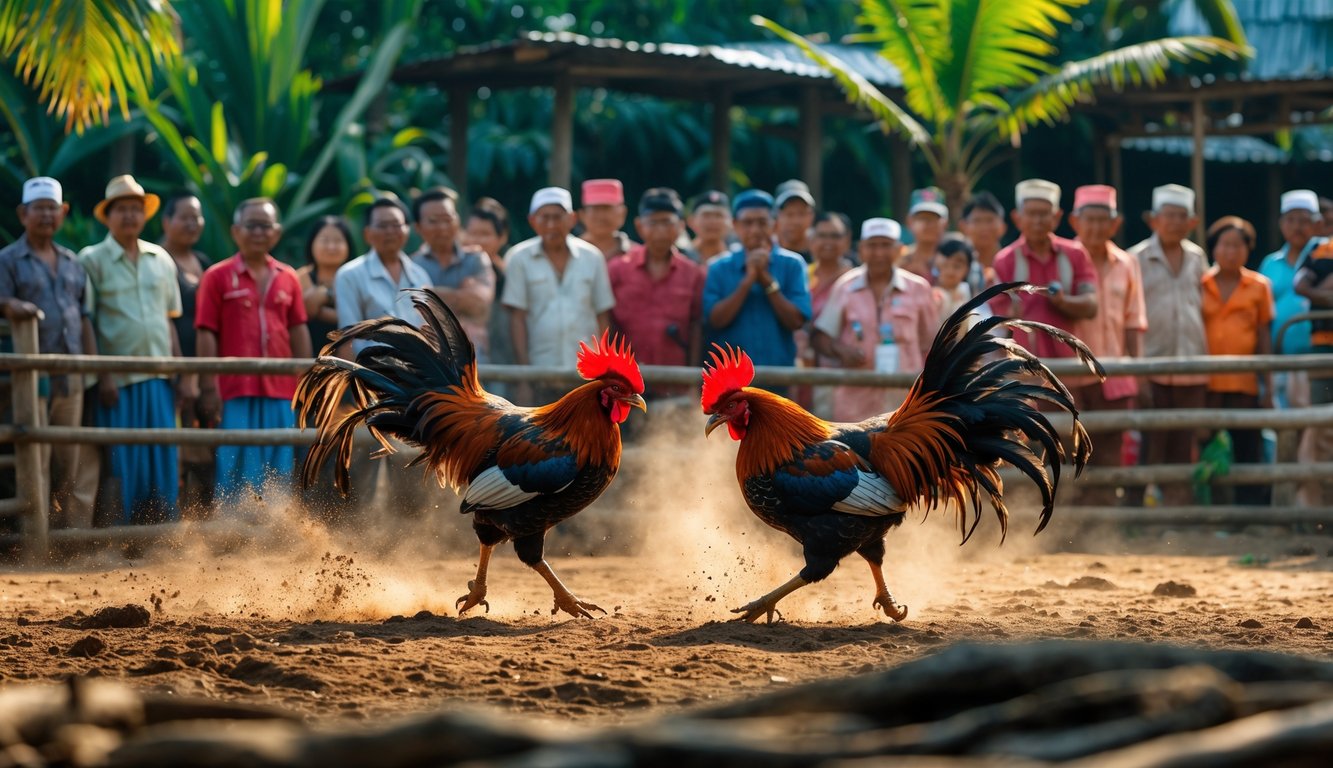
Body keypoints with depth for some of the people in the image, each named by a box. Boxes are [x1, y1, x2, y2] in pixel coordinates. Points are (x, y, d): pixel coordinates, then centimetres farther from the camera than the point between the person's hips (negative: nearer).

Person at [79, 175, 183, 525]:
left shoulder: (161, 259, 13)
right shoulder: (92, 260, 0)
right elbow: (85, 324, -4)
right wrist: (102, 376, -12)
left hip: (159, 378, 4)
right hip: (117, 379, -4)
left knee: (163, 460, 2)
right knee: (120, 463, -3)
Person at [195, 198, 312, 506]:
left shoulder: (288, 279, 12)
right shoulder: (218, 277, 1)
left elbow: (299, 332, 14)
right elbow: (207, 335, -2)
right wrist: (209, 388, -9)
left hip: (280, 391, 4)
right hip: (235, 391, -4)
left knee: (278, 476, 5)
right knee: (237, 472, -5)